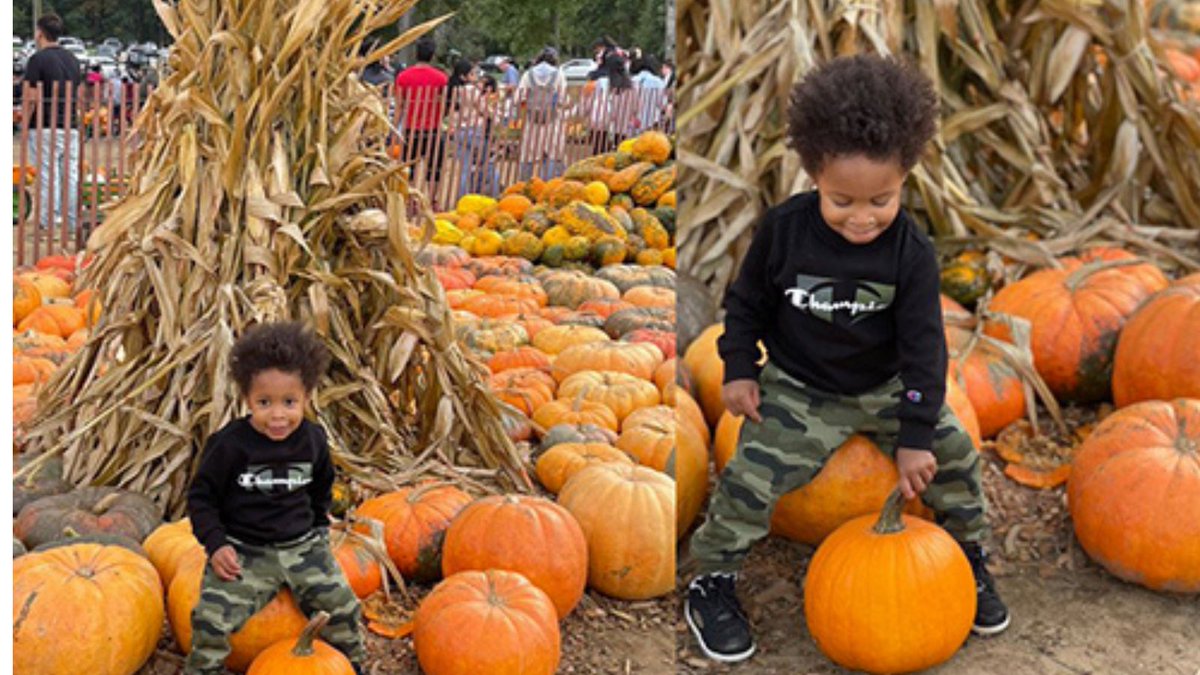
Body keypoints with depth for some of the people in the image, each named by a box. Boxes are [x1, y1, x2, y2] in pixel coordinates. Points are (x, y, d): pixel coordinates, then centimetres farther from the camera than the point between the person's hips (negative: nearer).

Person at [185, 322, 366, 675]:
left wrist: (318, 529, 16)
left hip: (302, 546, 3)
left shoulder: (313, 440, -2)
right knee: (212, 617, -19)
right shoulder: (229, 444, -15)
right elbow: (201, 496, -5)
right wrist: (216, 544, -14)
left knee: (341, 606, 0)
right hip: (243, 550, -3)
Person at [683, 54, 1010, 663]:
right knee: (750, 478, -16)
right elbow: (746, 303, 0)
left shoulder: (912, 253, -16)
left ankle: (968, 559, 25)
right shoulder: (782, 230, -17)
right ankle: (711, 582, 8)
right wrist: (740, 370, -7)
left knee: (953, 453, -4)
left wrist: (916, 436, -15)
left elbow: (923, 346, -13)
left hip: (885, 387, 2)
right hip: (799, 389, -2)